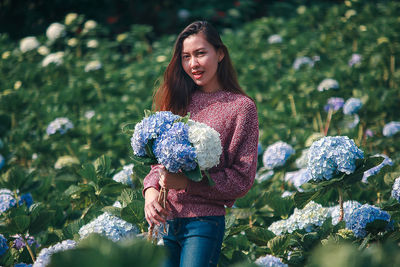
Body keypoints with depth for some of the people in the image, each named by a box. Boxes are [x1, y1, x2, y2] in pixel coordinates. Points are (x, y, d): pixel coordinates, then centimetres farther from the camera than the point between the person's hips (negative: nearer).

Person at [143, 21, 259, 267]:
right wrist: (151, 190, -7)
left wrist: (186, 183, -16)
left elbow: (243, 178, -7)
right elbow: (159, 158, 14)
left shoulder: (241, 106, -3)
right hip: (164, 219, 4)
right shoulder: (178, 101, 12)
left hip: (204, 222, -4)